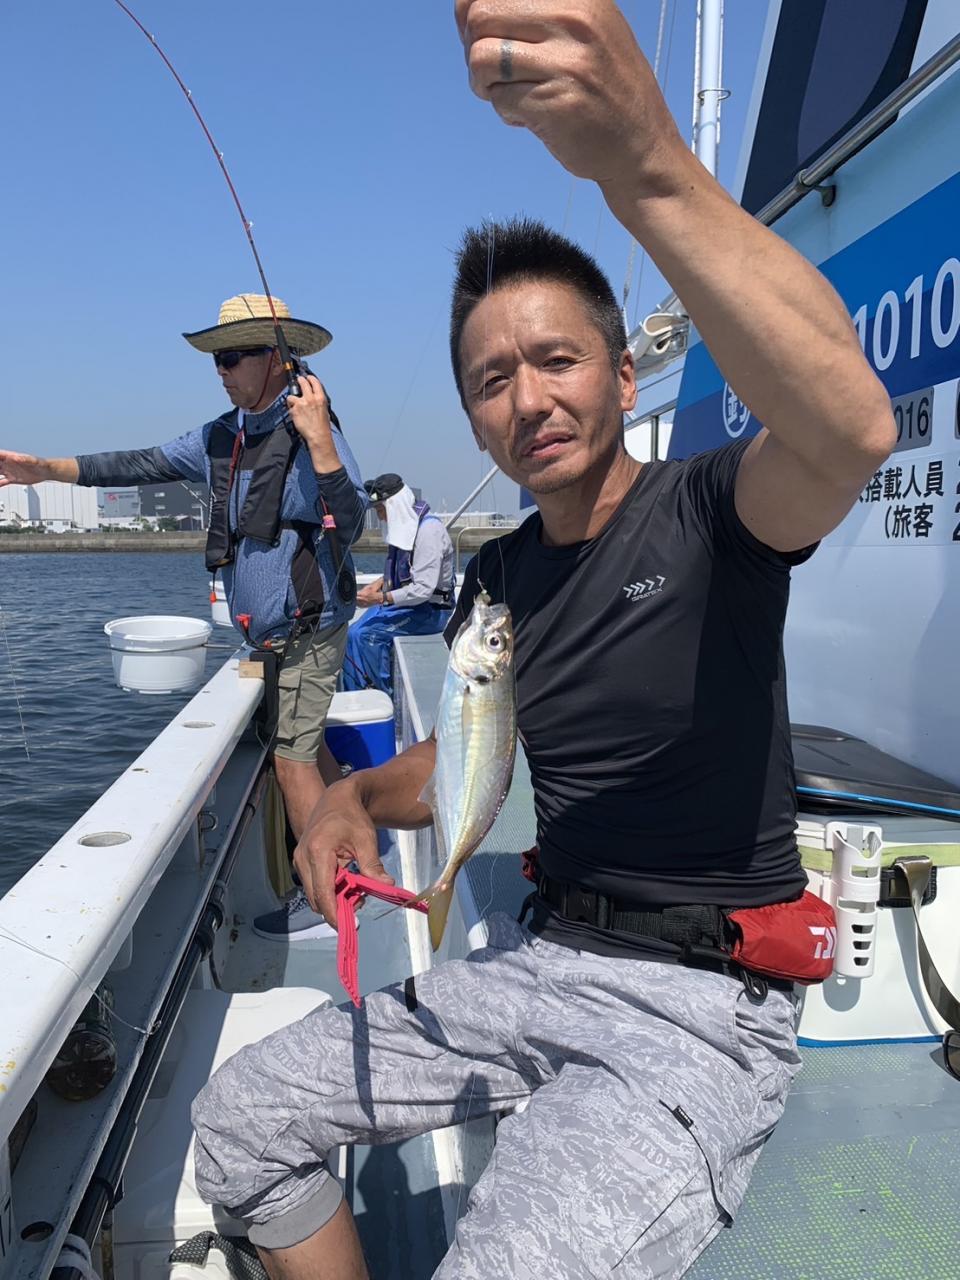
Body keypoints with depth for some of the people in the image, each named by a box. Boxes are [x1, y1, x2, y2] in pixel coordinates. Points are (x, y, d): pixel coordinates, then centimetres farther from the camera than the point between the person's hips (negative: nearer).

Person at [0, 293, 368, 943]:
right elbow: (146, 464, 12)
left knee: (294, 758, -4)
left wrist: (319, 438, -38)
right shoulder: (223, 436, 7)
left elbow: (350, 523, -29)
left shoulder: (312, 431, -17)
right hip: (272, 633, 8)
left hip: (310, 629, -8)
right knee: (309, 746, 17)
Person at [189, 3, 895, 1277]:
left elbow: (851, 431, -36)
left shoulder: (707, 509, -12)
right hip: (538, 958, 6)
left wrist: (647, 166, -45)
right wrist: (356, 799, -3)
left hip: (702, 1005, -5)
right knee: (240, 1116, 7)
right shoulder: (496, 577, 6)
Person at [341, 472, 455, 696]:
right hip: (404, 604, 9)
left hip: (429, 610, -9)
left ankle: (387, 697, -5)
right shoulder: (403, 526, 9)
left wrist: (380, 598, -24)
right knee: (353, 634, -6)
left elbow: (423, 589, -25)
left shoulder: (429, 529, -20)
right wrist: (378, 584, 4)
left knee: (364, 635, -22)